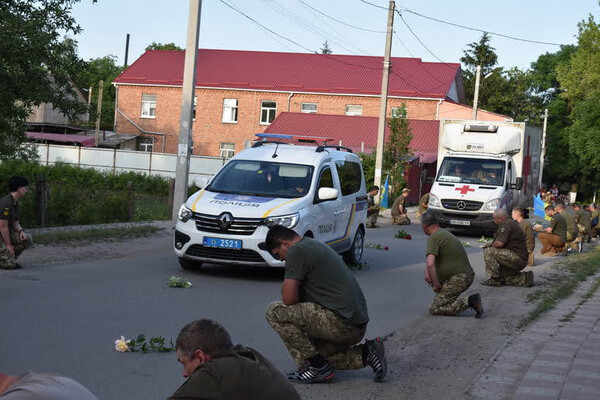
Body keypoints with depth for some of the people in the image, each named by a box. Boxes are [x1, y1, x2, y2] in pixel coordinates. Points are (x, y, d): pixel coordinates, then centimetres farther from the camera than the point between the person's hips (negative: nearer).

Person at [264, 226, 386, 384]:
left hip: (341, 323, -10)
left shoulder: (296, 251, -8)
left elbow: (289, 299, -13)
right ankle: (366, 354, 13)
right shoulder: (317, 245, 22)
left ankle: (318, 367, -3)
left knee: (274, 312, -6)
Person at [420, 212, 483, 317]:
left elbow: (430, 264, -25)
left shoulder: (433, 238, -13)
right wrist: (427, 272, 14)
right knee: (430, 276, 25)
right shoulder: (444, 233, 18)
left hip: (459, 279, -10)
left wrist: (436, 284, -13)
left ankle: (469, 302, -14)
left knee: (434, 308, -7)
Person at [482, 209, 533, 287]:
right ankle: (525, 278, 14)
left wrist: (491, 246, -5)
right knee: (502, 277, 20)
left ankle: (495, 279, -13)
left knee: (488, 251, -17)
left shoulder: (507, 224, -14)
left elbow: (500, 243, -24)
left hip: (518, 258, -11)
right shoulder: (510, 223, 20)